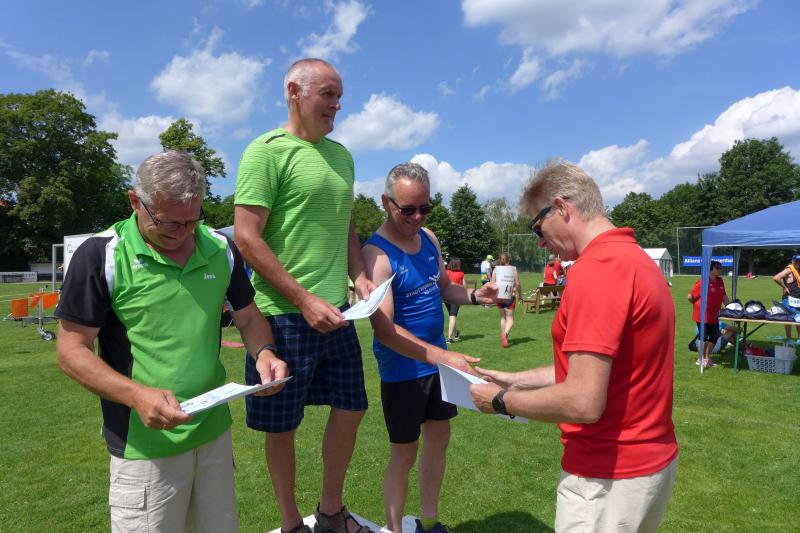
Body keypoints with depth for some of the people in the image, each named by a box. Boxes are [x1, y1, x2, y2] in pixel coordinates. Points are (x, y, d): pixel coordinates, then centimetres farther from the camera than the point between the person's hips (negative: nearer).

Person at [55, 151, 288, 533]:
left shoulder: (221, 249, 1)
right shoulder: (101, 255, -12)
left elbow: (248, 316, 10)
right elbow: (72, 350, -9)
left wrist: (263, 351, -12)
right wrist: (136, 396, -24)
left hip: (215, 431, 5)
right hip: (145, 444, -4)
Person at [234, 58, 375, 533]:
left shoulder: (341, 154, 13)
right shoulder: (267, 150, -9)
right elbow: (246, 238, -15)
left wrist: (360, 276, 3)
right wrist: (305, 301, -18)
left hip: (337, 312, 7)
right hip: (285, 315, -7)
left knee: (351, 408, 14)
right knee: (282, 426, 8)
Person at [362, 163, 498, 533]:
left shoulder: (428, 238, 2)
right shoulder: (376, 254, -22)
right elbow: (384, 329, -29)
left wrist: (475, 295, -7)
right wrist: (443, 356, -37)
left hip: (437, 360, 7)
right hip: (402, 370, -7)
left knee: (439, 439, 18)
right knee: (404, 453, 7)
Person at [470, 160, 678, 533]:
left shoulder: (596, 268, -24)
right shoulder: (636, 258, 8)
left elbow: (583, 402, -28)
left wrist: (502, 401, -13)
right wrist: (518, 380, 13)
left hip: (609, 475, -9)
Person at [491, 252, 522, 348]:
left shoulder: (496, 270, 2)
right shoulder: (513, 270, -2)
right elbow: (518, 284, -2)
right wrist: (520, 295, 10)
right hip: (510, 296, -2)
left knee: (503, 317, 19)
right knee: (510, 318, -1)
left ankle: (503, 336, 22)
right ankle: (505, 333, -26)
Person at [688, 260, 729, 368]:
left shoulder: (720, 281, 6)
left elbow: (724, 296, 14)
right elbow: (690, 296, -14)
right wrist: (700, 305, 0)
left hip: (714, 315, 8)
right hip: (702, 314, -7)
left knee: (715, 336, 12)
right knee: (704, 336, 0)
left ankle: (707, 357, 28)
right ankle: (701, 359, 15)